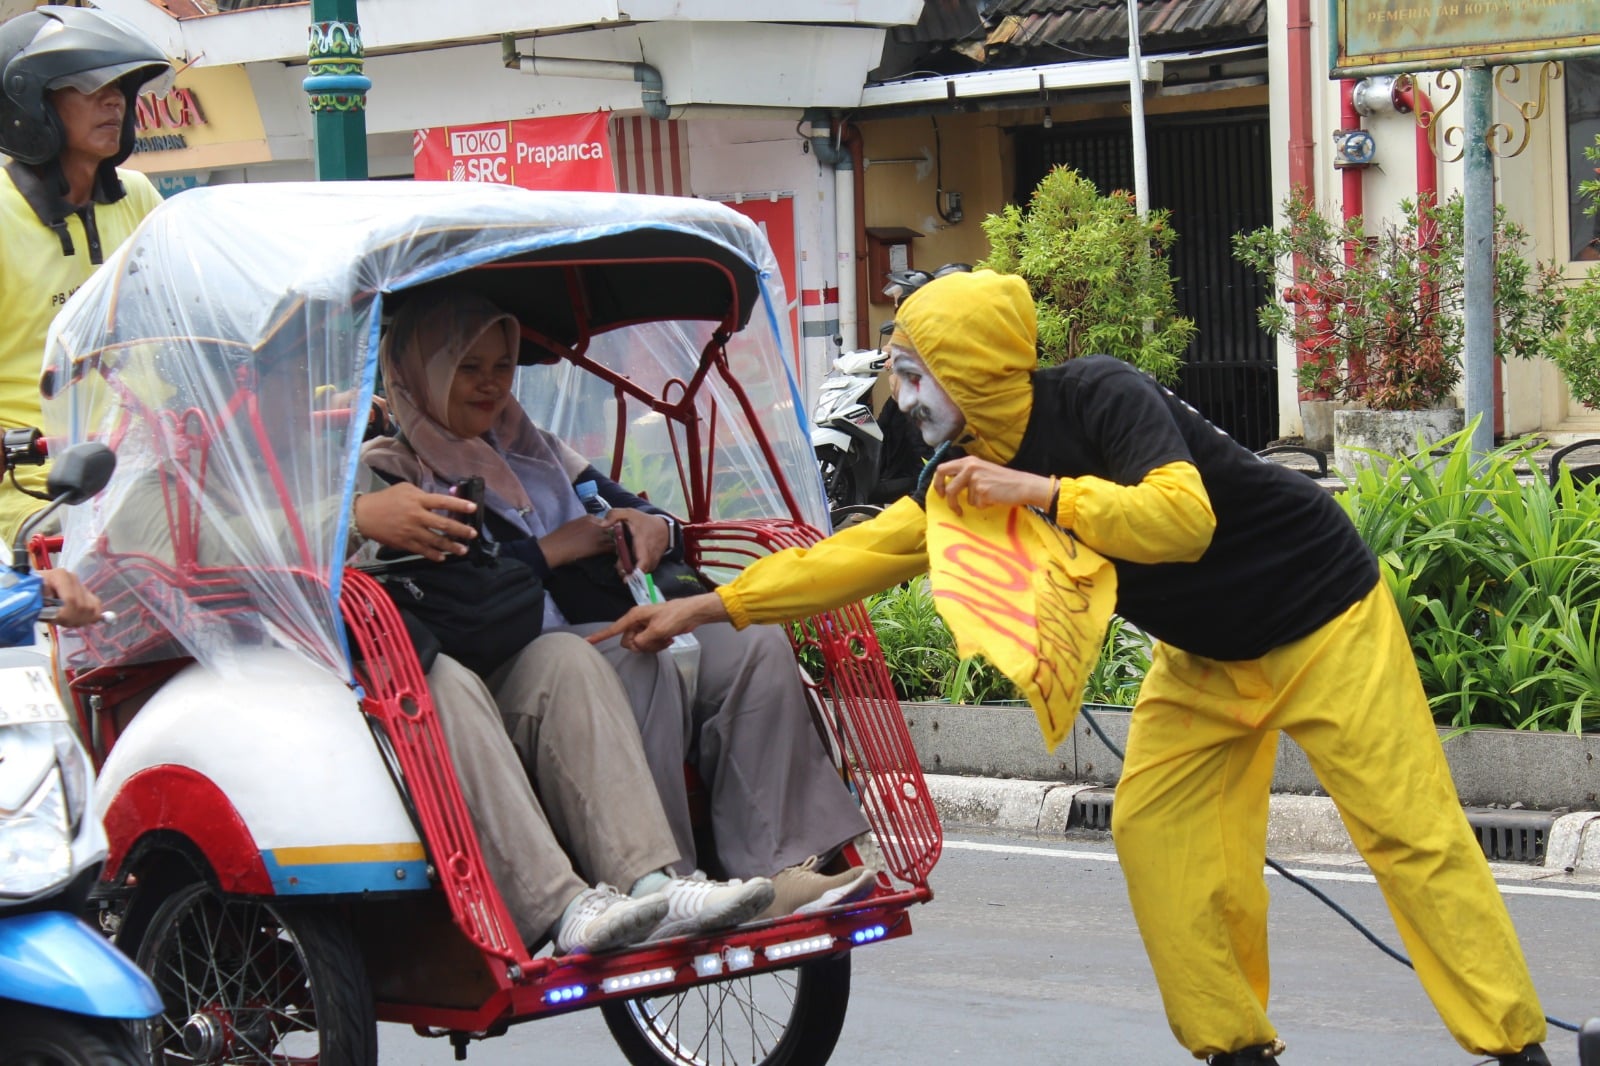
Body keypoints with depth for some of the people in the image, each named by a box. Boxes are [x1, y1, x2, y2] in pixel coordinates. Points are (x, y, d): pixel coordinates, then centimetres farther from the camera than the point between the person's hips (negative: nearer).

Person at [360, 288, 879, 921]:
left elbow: (640, 518, 29)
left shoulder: (537, 454, 30)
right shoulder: (390, 470, 8)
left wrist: (650, 527, 3)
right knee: (642, 663, -35)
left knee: (755, 645, -17)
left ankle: (770, 870, -27)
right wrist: (553, 550, -5)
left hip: (609, 634, 7)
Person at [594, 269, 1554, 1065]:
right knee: (1153, 829, -1)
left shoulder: (1100, 399, -26)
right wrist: (710, 607, -1)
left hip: (1322, 621, -8)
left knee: (1412, 834, -8)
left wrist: (1043, 492, -44)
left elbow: (1183, 518, -39)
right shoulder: (974, 463, -2)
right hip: (1204, 655, 8)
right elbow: (871, 551, 2)